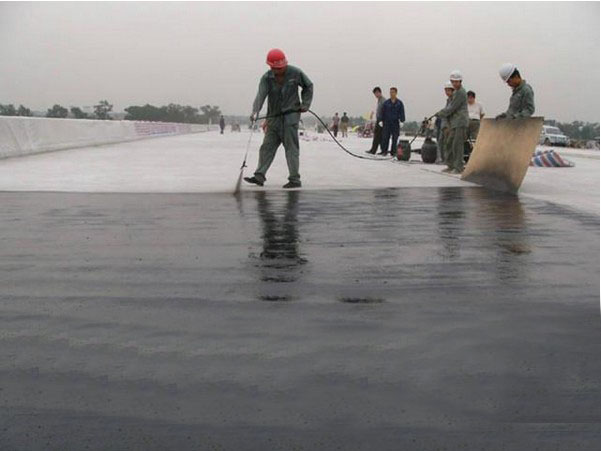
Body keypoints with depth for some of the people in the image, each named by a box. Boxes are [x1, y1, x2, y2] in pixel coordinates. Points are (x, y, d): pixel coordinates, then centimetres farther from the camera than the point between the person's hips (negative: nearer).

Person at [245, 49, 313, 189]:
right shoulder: (266, 78, -5)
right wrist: (255, 112, -34)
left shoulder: (295, 73, -6)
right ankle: (259, 176, 10)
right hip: (274, 117, 3)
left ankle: (295, 179, -2)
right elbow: (261, 95, -18)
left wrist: (305, 104, 3)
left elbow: (308, 86, 11)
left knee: (291, 148, -5)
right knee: (267, 146, 4)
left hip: (291, 115, -3)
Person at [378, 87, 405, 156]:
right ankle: (384, 151, 1)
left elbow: (402, 113, 3)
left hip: (396, 123, 0)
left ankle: (393, 151, 8)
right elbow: (382, 112, 8)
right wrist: (380, 120, -1)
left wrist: (402, 121, -7)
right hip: (387, 123, 0)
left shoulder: (399, 103, 5)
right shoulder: (386, 102, 7)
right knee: (385, 137, -4)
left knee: (395, 139, 1)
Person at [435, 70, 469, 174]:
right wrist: (441, 112, 7)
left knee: (457, 144, -12)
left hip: (460, 123, -10)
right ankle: (450, 166, 16)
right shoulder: (456, 92, 20)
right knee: (449, 144, 10)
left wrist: (440, 113, -3)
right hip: (454, 123, 10)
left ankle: (459, 167, -9)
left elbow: (451, 108, -15)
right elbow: (449, 107, 24)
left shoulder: (460, 93, -12)